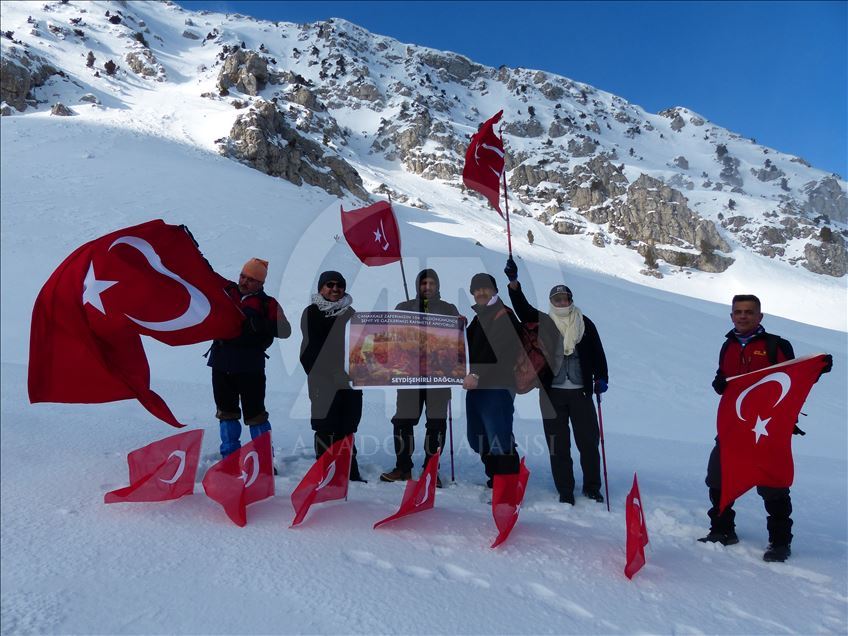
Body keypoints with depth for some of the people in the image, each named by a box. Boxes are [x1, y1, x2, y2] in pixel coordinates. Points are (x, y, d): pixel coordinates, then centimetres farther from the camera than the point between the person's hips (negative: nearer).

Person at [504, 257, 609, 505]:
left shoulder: (585, 324, 6)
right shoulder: (543, 322, 3)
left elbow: (597, 352, 9)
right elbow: (522, 308, -10)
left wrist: (601, 378, -3)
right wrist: (513, 282, -23)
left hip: (581, 392, 1)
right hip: (552, 393, -1)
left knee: (589, 442, 8)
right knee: (558, 446, 6)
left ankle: (592, 487, 27)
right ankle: (565, 492, 18)